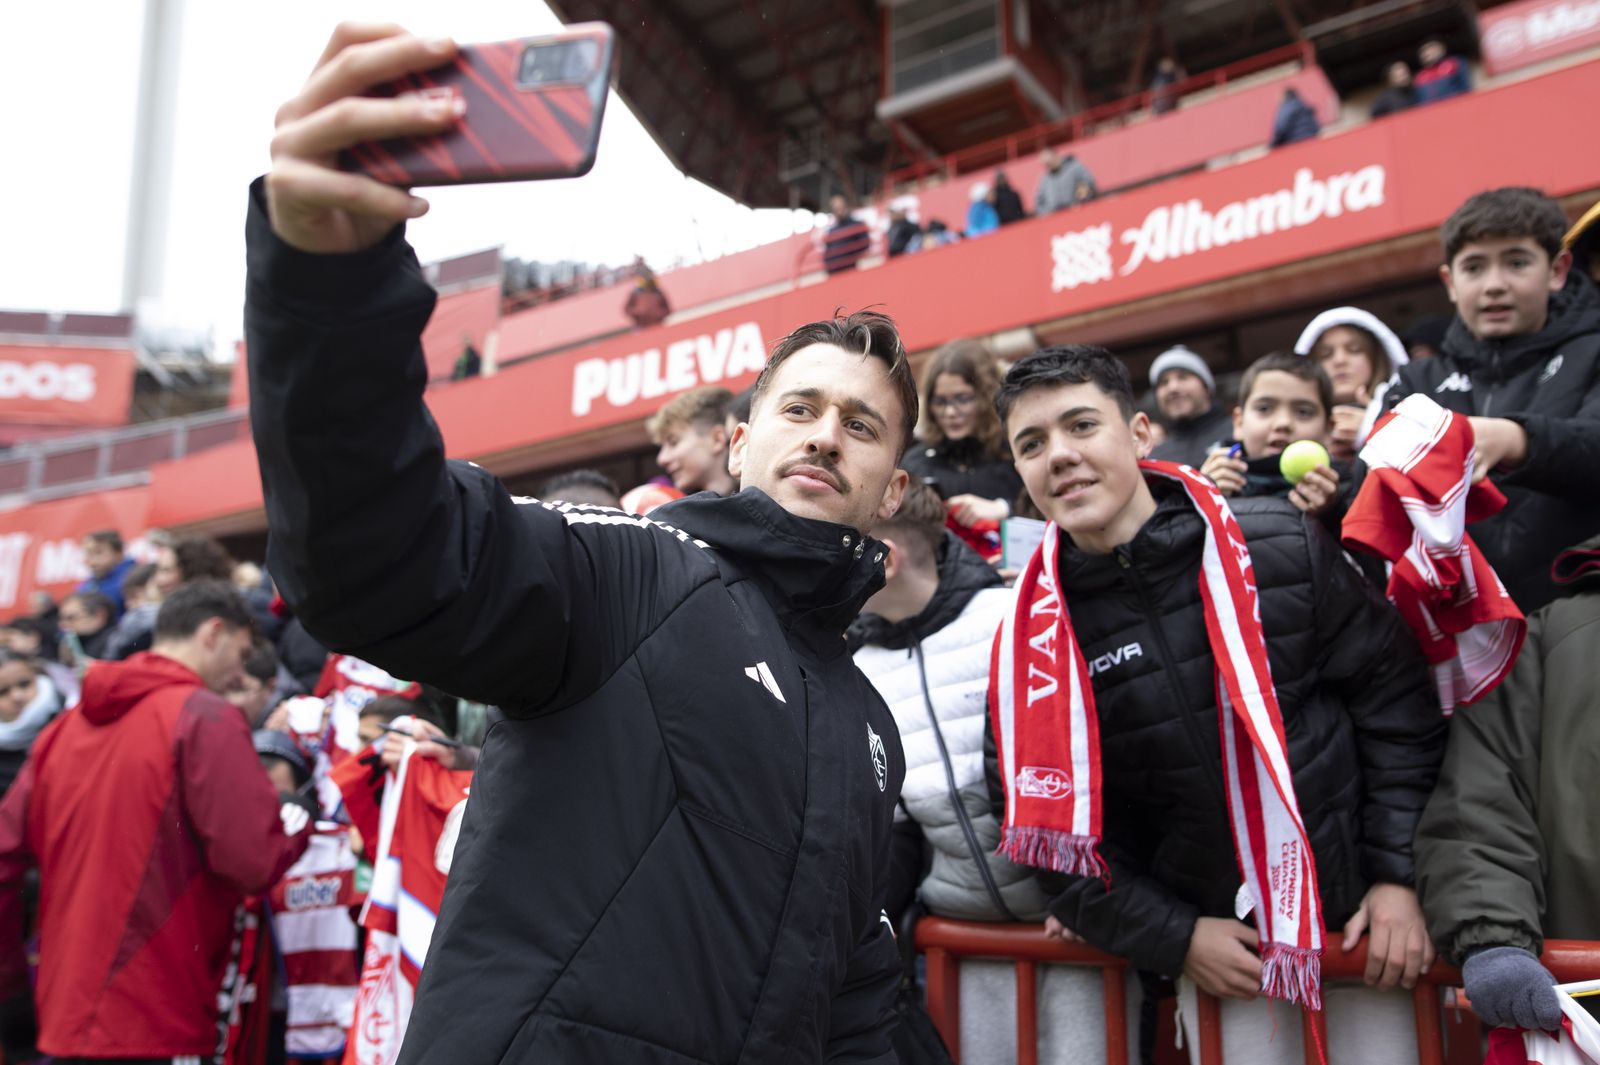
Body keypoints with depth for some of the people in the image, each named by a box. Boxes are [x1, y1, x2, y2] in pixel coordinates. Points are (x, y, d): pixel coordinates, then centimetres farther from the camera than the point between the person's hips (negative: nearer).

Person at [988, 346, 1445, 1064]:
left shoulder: (1280, 547, -10)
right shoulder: (1032, 637, -8)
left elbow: (1395, 700, -2)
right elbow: (1048, 828, -3)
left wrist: (1398, 874, -5)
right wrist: (1173, 939, -9)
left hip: (1364, 921, 0)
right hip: (1216, 946, 0)